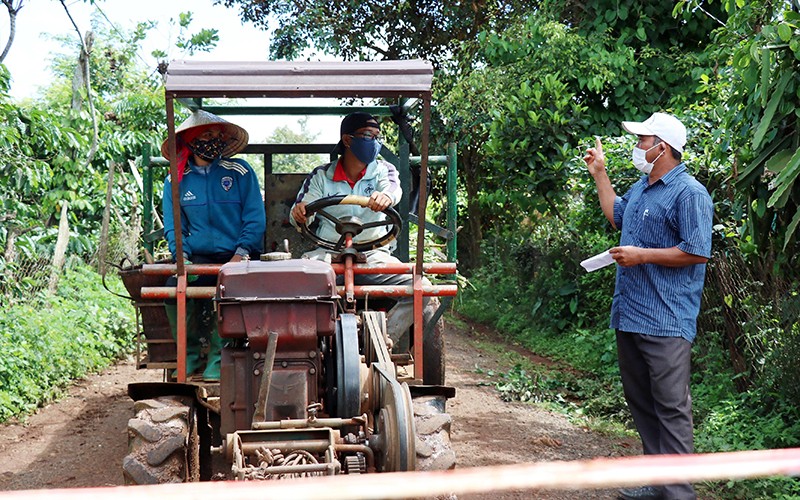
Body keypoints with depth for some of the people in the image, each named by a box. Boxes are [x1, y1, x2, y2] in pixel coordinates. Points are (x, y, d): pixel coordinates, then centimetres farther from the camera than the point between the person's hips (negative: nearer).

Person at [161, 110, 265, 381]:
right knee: (174, 287, -28)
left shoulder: (240, 172, 8)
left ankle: (219, 354, -13)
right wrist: (182, 258, -10)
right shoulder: (176, 181, 14)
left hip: (236, 256, -2)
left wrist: (240, 256, -12)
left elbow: (255, 220, 2)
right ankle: (189, 355, -7)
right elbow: (174, 227, 11)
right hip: (198, 257, 2)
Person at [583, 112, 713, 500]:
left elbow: (697, 252, -19)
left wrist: (642, 256, -17)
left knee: (671, 409, -5)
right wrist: (599, 175, 31)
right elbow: (617, 216, 36)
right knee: (641, 405, 15)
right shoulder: (641, 188, 16)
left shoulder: (689, 193, -12)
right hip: (629, 315, 10)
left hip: (665, 323, -10)